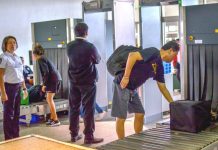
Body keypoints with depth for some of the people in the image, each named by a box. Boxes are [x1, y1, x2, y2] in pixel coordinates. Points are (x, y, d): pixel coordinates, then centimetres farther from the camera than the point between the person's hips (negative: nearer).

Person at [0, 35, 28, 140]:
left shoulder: (17, 57, 13)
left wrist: (24, 88, 16)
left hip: (18, 87, 7)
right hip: (9, 87, -7)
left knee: (16, 113, 13)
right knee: (9, 114, 0)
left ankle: (16, 136, 23)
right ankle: (9, 139, 9)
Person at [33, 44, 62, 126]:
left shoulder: (40, 60, -7)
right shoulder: (44, 58, 21)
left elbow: (46, 72, -17)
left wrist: (44, 84, -13)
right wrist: (44, 83, 36)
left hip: (53, 79, -9)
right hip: (55, 79, 9)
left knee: (49, 99, -8)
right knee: (49, 99, 13)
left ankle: (56, 120, -9)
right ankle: (52, 118, 16)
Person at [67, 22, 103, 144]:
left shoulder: (70, 46, 0)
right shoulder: (89, 46, -16)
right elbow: (97, 60, 1)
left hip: (74, 81, 5)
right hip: (88, 81, -5)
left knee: (74, 108, 11)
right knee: (88, 109, 0)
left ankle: (74, 134, 18)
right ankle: (89, 136, 2)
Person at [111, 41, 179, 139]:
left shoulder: (159, 67, 13)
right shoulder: (154, 52, -13)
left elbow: (162, 87, 19)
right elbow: (132, 55, -26)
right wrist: (126, 77, -27)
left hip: (132, 88, 9)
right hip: (122, 84, -9)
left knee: (140, 114, 12)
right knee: (121, 117, -2)